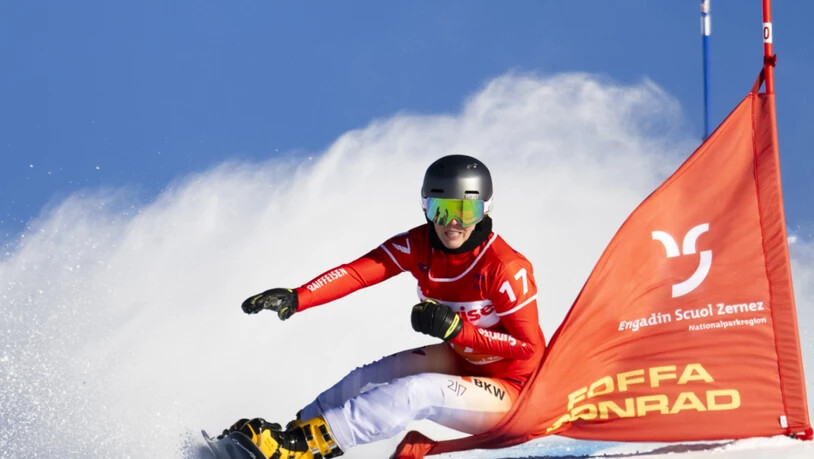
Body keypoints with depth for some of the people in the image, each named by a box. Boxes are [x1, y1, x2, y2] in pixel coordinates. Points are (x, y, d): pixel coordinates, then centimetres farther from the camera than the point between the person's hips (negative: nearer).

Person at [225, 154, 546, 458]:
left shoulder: (506, 268, -24)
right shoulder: (419, 245, -8)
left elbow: (529, 348, -23)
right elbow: (358, 272, -19)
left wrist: (457, 329, -32)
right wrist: (296, 298, -34)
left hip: (508, 392, -8)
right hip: (460, 361, 8)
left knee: (416, 391, -28)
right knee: (372, 377, -5)